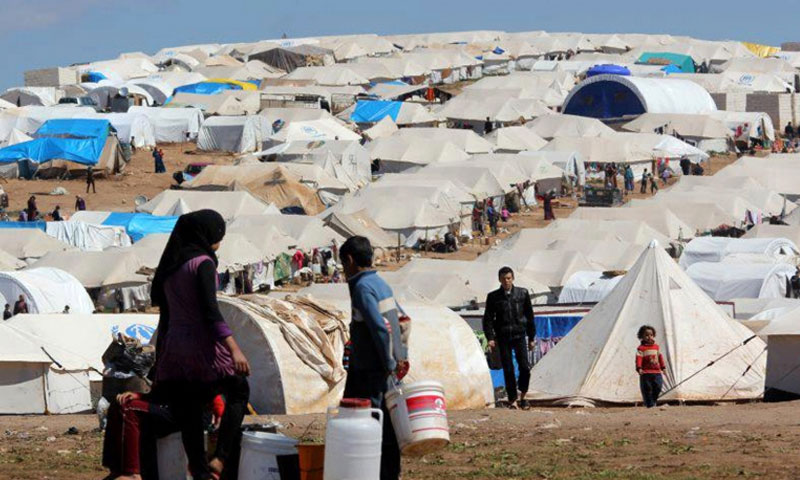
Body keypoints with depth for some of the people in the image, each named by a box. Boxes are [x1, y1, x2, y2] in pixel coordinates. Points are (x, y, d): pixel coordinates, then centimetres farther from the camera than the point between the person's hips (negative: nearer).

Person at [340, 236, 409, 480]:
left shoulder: (362, 287, -14)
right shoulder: (380, 283, 14)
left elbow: (381, 327, -22)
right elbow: (403, 321, 21)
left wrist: (389, 364, -16)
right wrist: (401, 357, 18)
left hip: (369, 369, -9)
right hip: (387, 370, 9)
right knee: (387, 426, 11)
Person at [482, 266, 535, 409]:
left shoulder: (522, 294, 6)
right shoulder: (493, 297, 4)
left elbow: (530, 316, 11)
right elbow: (488, 318, 4)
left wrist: (531, 338, 10)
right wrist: (490, 338, -8)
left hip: (519, 335, 0)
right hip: (503, 338, 0)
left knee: (525, 367, -11)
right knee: (508, 370, -2)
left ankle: (523, 393, 11)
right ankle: (513, 400, 5)